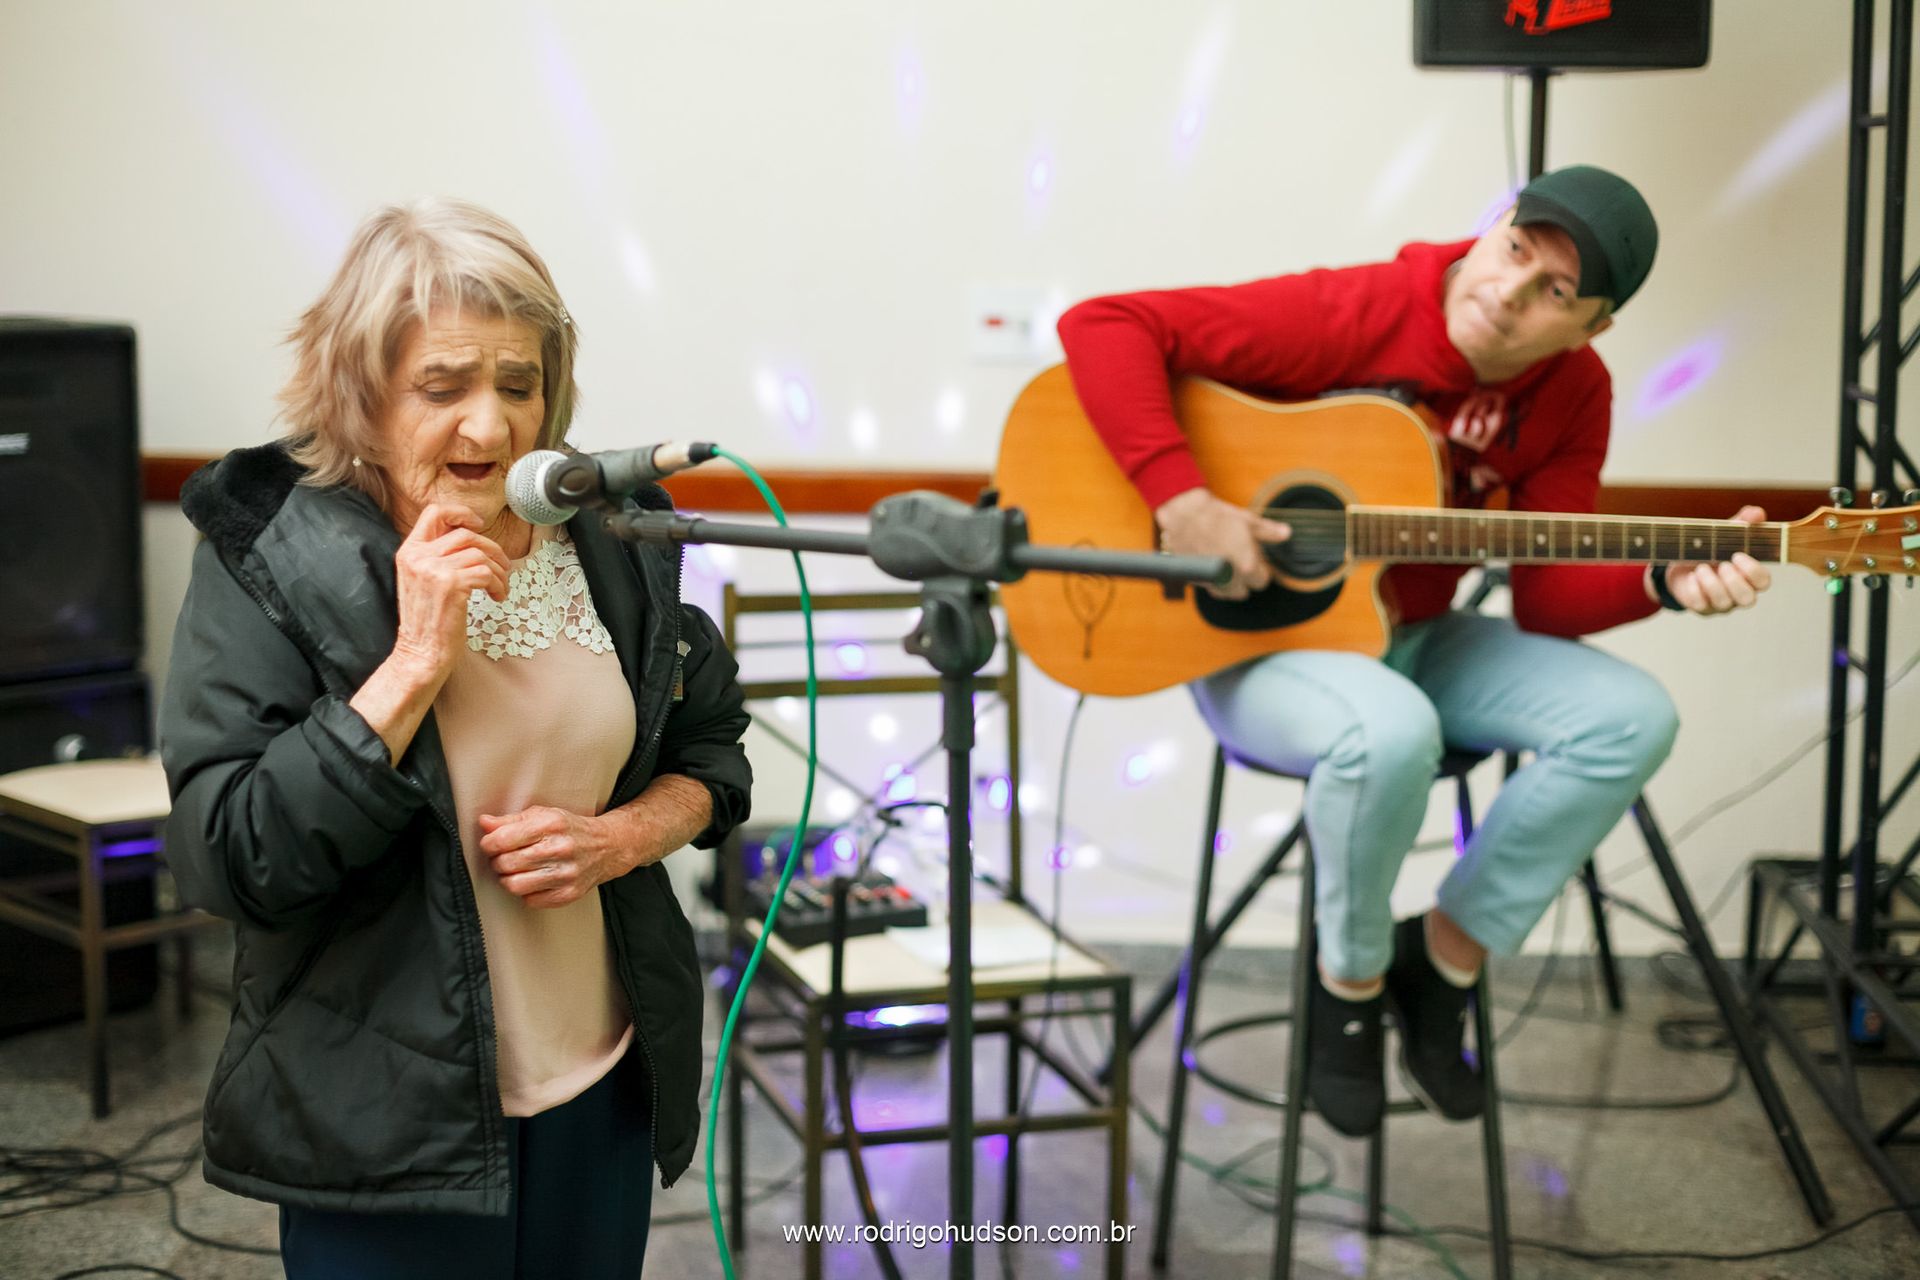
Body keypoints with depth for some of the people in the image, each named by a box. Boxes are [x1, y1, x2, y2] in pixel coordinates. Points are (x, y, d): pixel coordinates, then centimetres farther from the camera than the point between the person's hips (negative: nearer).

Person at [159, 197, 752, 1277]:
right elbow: (228, 864, -19)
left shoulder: (611, 539, -2)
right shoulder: (269, 561, -12)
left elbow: (713, 752, 10)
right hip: (385, 1125, -4)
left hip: (604, 1092, 4)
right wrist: (417, 661, -24)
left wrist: (622, 836, -10)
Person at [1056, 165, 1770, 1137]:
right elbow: (1105, 325, -24)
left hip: (1412, 640, 6)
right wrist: (1181, 500, -32)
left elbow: (1548, 599, -6)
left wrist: (1663, 582, -26)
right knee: (1391, 734, -38)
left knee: (1632, 718, -16)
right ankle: (1352, 982, -8)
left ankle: (1448, 953, 0)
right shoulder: (1344, 318, -20)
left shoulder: (1572, 394, -4)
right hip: (1256, 641, -6)